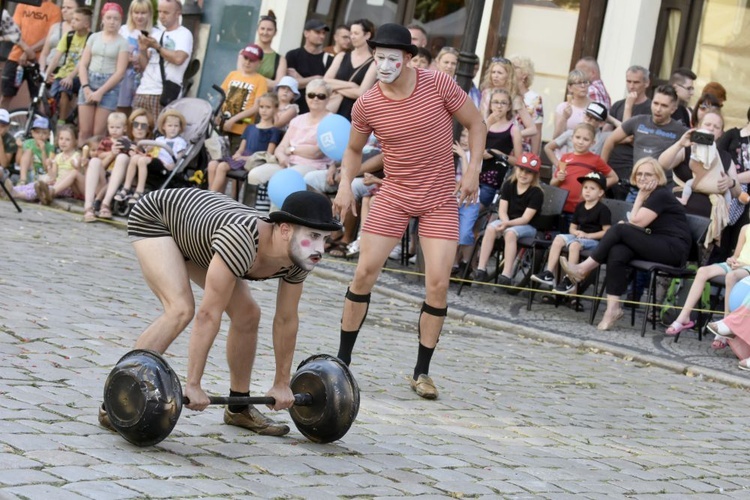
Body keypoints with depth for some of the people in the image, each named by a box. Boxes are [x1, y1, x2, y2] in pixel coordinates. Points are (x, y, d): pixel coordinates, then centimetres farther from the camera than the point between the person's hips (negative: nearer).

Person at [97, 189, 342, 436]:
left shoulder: (300, 258, -19)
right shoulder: (243, 241, -42)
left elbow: (287, 319, -5)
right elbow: (208, 315, -39)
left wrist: (282, 384, 1)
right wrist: (193, 386, -36)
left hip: (192, 231, 8)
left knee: (247, 314, 1)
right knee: (180, 310, -26)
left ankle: (239, 408, 19)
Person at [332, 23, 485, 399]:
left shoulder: (438, 84, -12)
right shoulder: (366, 106, -7)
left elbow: (475, 123, 0)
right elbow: (354, 149, 11)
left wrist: (473, 170, -10)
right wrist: (346, 184, -7)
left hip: (441, 199, -1)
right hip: (393, 196, 1)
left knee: (438, 284, -7)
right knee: (364, 274, -3)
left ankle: (421, 373, 6)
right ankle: (342, 360, 12)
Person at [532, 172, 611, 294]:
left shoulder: (602, 209, -5)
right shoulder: (580, 206, 14)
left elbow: (607, 232, -10)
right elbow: (572, 228, 19)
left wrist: (588, 235, -16)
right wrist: (576, 232, -5)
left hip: (594, 240, -7)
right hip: (579, 237, 7)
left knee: (575, 244, -35)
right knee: (558, 239, -18)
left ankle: (569, 280, -34)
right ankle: (549, 274, -23)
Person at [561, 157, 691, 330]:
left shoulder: (661, 195, -7)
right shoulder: (648, 195, 21)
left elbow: (636, 223, -13)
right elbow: (634, 223, 11)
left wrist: (640, 197, -3)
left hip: (675, 249, -8)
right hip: (656, 246, 8)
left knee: (620, 229, -21)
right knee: (617, 253, -22)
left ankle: (583, 269, -14)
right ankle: (613, 307, -30)